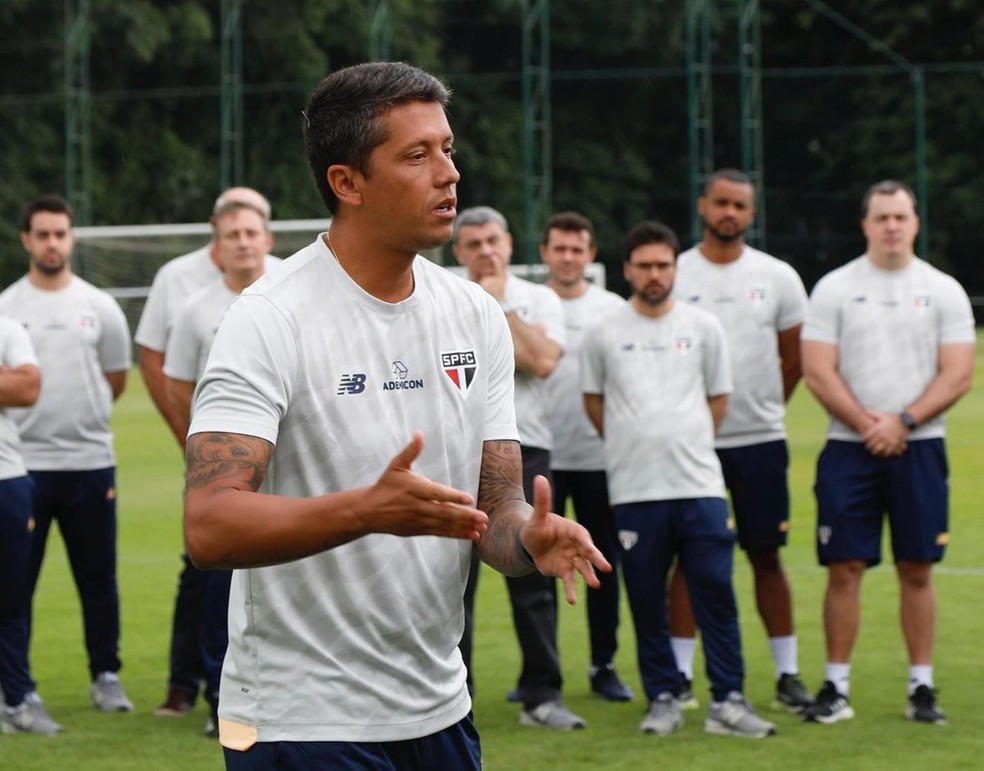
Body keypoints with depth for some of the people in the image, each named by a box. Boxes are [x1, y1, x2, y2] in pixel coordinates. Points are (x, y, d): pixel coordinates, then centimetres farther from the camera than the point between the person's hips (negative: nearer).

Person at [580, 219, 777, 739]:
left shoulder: (703, 328, 6)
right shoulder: (603, 334, 4)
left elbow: (719, 399, 16)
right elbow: (593, 401, 15)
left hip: (700, 485, 0)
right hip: (633, 490, 0)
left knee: (716, 593, -4)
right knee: (647, 602, 3)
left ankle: (727, 701, -1)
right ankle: (663, 699, 12)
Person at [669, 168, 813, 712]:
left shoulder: (778, 278, 4)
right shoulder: (671, 276, 1)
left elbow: (794, 360, 12)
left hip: (760, 440, 1)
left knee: (767, 557, 4)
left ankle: (788, 675, 10)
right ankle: (680, 675, 9)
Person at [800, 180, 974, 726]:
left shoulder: (944, 291, 5)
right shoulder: (834, 289, 4)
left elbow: (958, 375, -1)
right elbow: (817, 372, -3)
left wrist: (902, 423, -11)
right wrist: (868, 426, -10)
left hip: (920, 448, 0)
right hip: (849, 448, 0)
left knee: (917, 569, 3)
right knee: (844, 568, -2)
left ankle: (922, 687, 9)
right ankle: (836, 687, 4)